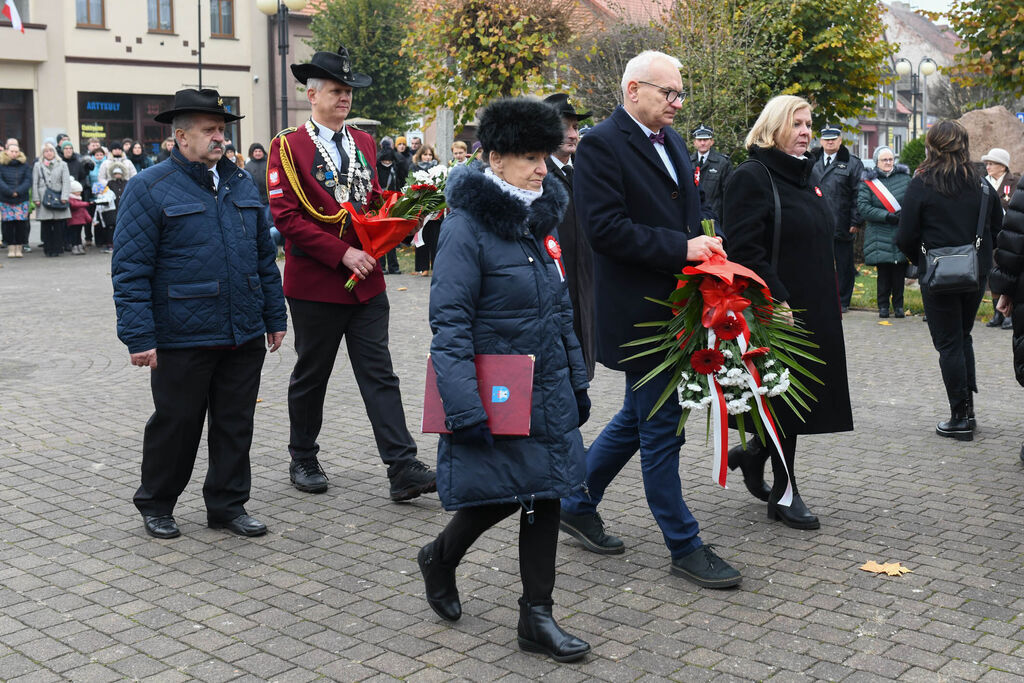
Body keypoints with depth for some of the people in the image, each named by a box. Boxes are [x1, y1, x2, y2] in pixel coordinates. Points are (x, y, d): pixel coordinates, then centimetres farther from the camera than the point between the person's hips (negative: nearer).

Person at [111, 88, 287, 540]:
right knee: (176, 426, 8)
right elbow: (130, 269, -10)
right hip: (182, 340, -5)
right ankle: (156, 506, 26)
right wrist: (139, 337, -15)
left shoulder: (241, 184, 12)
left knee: (235, 425, 11)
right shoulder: (150, 188, -7)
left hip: (244, 335, 5)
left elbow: (265, 256, 17)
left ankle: (227, 505, 25)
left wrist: (274, 317, 14)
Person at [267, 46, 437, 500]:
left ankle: (403, 468, -3)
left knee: (379, 374, 0)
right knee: (311, 376, 9)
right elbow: (286, 216, -13)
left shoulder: (364, 143, 13)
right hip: (315, 284, -4)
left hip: (367, 282, 5)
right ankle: (303, 460, 26)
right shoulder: (288, 147, -6)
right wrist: (343, 254, -19)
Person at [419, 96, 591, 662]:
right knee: (500, 496, 0)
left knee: (545, 494, 8)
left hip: (548, 395, 7)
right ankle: (440, 558, 31)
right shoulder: (466, 227, -15)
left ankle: (537, 617, 20)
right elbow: (449, 325, -19)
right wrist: (465, 409, -24)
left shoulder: (541, 219, 9)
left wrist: (577, 382, 16)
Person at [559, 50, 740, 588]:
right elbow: (605, 229, -20)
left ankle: (577, 504, 35)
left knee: (638, 417, 19)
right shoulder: (601, 145, -12)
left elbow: (690, 205, 23)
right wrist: (681, 248, -22)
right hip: (639, 310, -9)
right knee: (661, 428, 0)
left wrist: (706, 242, 4)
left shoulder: (670, 140, 14)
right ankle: (684, 547, 12)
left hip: (675, 304, 9)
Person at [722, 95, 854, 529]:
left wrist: (833, 302, 17)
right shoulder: (751, 178, -11)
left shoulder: (807, 175, 15)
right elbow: (745, 251, -18)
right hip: (777, 310, -8)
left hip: (815, 309, 8)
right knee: (783, 395, -1)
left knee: (806, 393, 10)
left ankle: (752, 455, 30)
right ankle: (783, 494, 11)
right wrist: (777, 301, -22)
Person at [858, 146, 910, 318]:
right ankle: (883, 305, 12)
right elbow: (862, 207, -6)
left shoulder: (904, 178, 8)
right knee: (883, 271, -1)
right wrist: (886, 216, -14)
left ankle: (898, 305, 15)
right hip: (880, 235, -1)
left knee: (899, 271, 2)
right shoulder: (868, 181, 3)